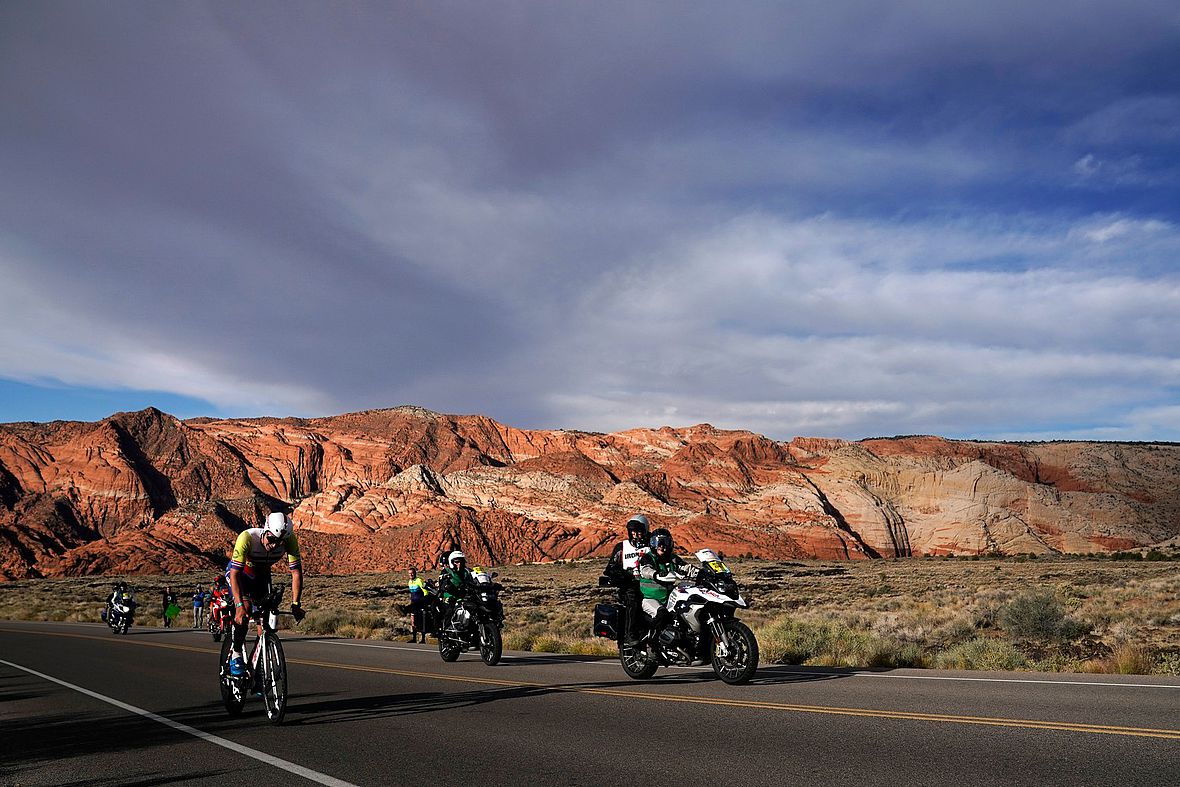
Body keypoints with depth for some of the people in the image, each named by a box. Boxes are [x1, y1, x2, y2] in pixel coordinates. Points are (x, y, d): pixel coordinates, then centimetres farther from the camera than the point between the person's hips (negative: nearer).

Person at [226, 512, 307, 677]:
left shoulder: (290, 540, -29)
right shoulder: (247, 537, -38)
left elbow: (296, 572, -26)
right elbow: (235, 573, -39)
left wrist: (295, 604, -35)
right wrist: (240, 605, -49)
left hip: (262, 575, 3)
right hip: (239, 572, -3)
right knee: (246, 607, -27)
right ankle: (236, 655, -13)